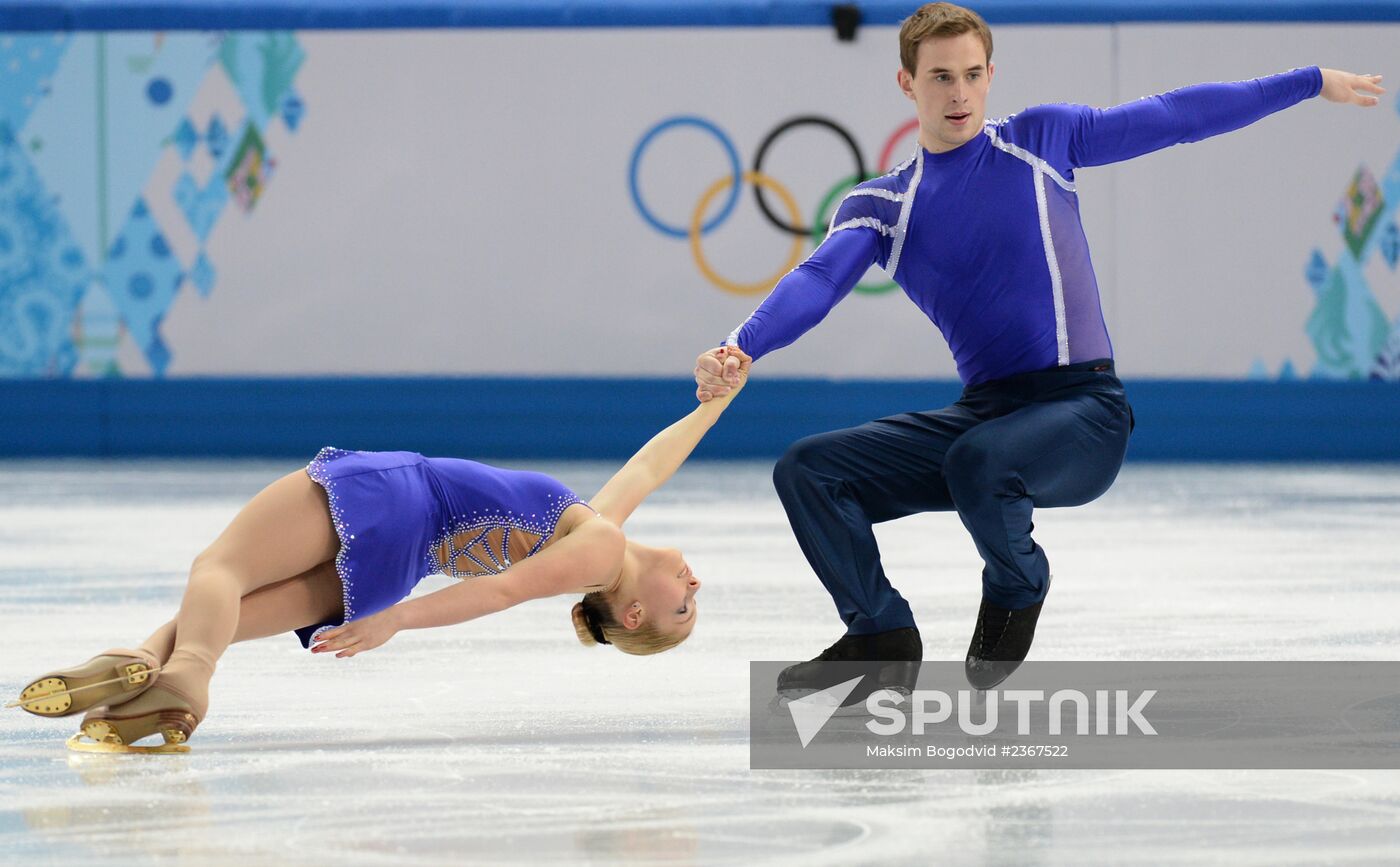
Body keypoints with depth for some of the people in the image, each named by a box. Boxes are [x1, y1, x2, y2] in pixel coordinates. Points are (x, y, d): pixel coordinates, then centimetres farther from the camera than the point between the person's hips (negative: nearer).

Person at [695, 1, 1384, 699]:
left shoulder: (1041, 139, 5)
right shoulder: (879, 205, 8)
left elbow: (1175, 117, 12)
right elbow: (818, 281, -9)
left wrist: (1314, 83, 16)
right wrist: (740, 349, -30)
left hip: (1083, 410, -4)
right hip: (980, 413, 4)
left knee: (977, 462, -35)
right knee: (807, 471, -11)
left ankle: (1017, 591, -1)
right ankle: (881, 638, 10)